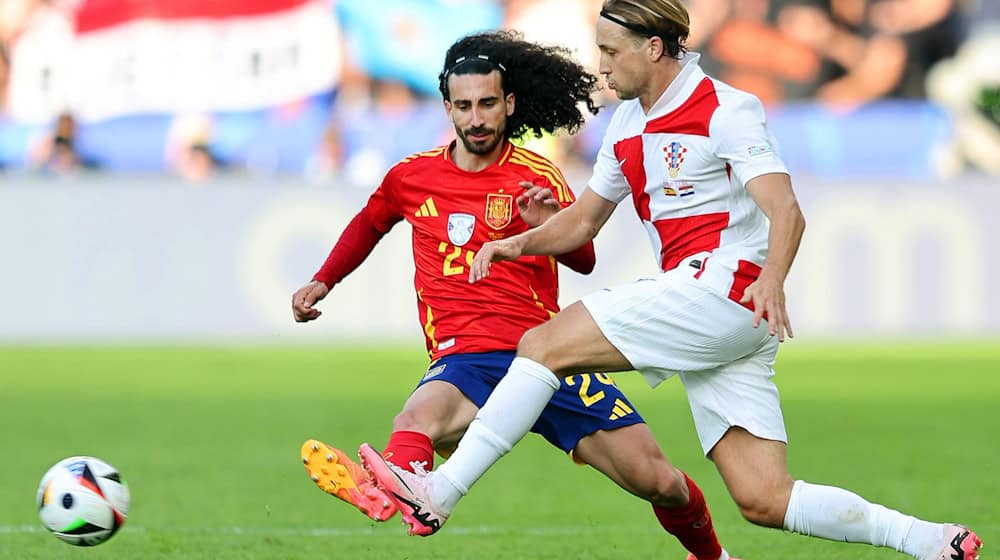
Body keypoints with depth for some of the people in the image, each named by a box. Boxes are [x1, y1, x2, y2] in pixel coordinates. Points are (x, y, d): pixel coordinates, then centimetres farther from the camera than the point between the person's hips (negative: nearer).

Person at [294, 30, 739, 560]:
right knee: (418, 418, -39)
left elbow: (584, 260, -6)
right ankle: (387, 491, -73)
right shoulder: (412, 176, 12)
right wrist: (323, 282, 28)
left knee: (657, 480, -8)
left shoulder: (536, 177, 5)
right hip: (464, 359, 0)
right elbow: (370, 222, 34)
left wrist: (551, 224, -26)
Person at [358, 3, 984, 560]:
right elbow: (585, 219, 27)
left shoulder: (725, 109, -7)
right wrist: (522, 242, 7)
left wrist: (770, 283, -37)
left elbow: (786, 213, -18)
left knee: (545, 344, -14)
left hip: (726, 290, -9)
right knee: (764, 500, -2)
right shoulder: (628, 123, 18)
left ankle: (437, 495, -15)